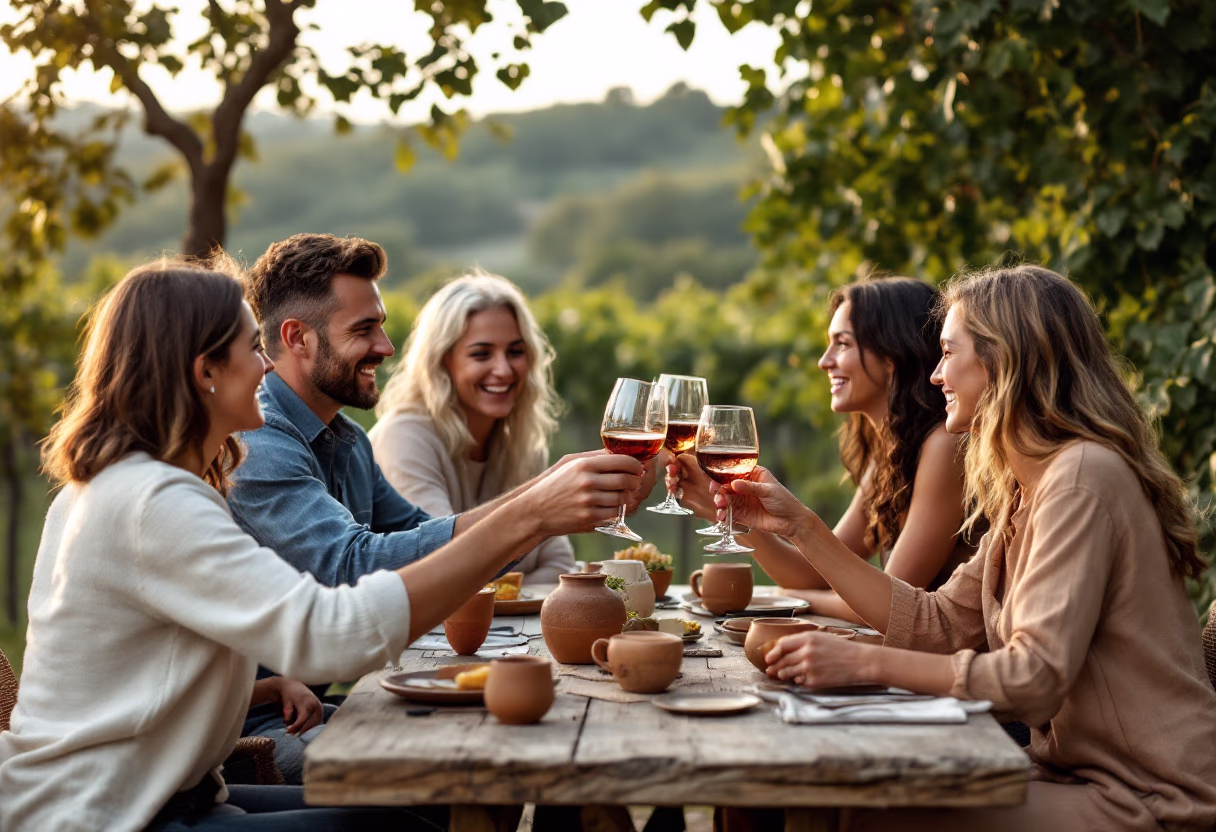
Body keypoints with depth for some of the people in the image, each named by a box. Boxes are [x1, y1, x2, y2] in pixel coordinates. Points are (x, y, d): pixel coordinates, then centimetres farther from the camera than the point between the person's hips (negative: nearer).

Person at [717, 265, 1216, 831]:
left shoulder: (1083, 476, -19)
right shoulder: (1025, 492, 12)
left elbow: (1036, 676, -25)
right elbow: (937, 624, 9)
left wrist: (864, 664, -25)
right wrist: (799, 526, 9)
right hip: (1077, 773, 8)